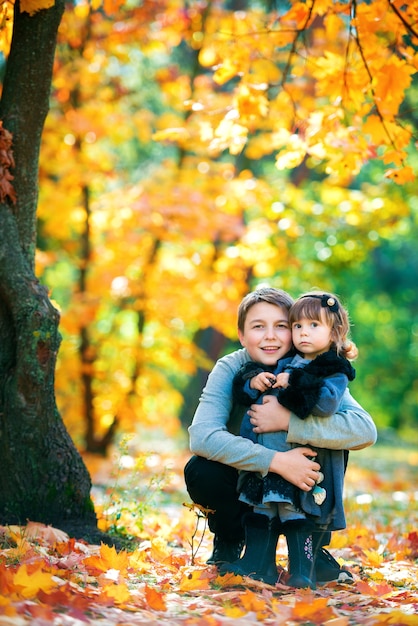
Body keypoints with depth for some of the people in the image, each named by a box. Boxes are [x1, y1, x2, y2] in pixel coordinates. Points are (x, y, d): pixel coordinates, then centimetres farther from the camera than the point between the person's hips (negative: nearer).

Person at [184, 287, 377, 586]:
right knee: (200, 471, -31)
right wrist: (276, 461, -45)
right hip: (247, 483, 0)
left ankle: (314, 550, -7)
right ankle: (229, 543, 3)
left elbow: (366, 430, -35)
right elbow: (202, 436, -36)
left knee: (333, 435, -26)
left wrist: (287, 421, -41)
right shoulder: (230, 369, -19)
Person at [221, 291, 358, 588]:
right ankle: (253, 562, 20)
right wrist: (254, 381, -5)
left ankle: (302, 571, 0)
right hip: (265, 457, 7)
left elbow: (326, 401, -23)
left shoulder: (334, 372, -3)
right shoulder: (283, 365, 15)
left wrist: (292, 383, -21)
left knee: (296, 516, -7)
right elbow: (241, 388, 16)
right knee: (260, 512, 12)